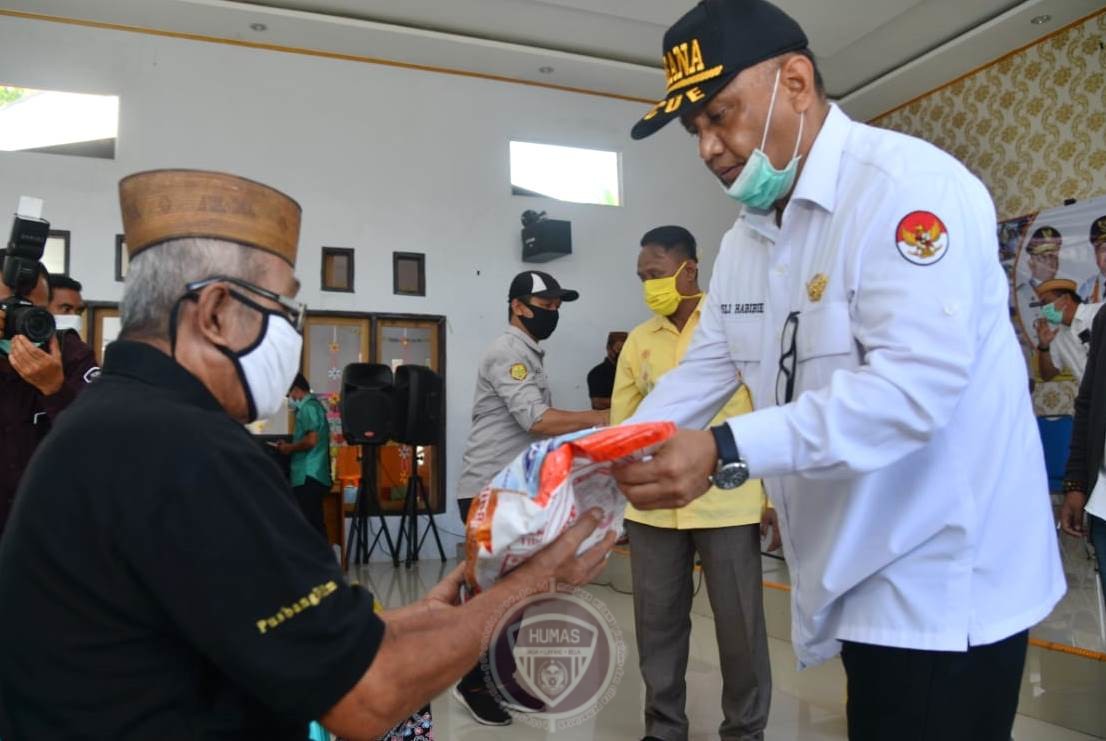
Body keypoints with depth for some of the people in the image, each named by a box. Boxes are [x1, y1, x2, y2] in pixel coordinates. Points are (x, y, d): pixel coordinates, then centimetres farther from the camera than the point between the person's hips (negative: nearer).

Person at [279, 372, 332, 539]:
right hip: (314, 476, 10)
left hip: (308, 477, -10)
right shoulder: (314, 405, 19)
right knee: (315, 524, 11)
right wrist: (291, 446, 15)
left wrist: (290, 448, -6)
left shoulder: (308, 407, -10)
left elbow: (311, 440, -21)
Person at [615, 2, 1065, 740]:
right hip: (850, 577, 8)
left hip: (942, 584, -8)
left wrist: (726, 452, -34)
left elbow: (916, 382, -29)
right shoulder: (744, 240, 9)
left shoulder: (908, 184, -18)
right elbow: (704, 369, 6)